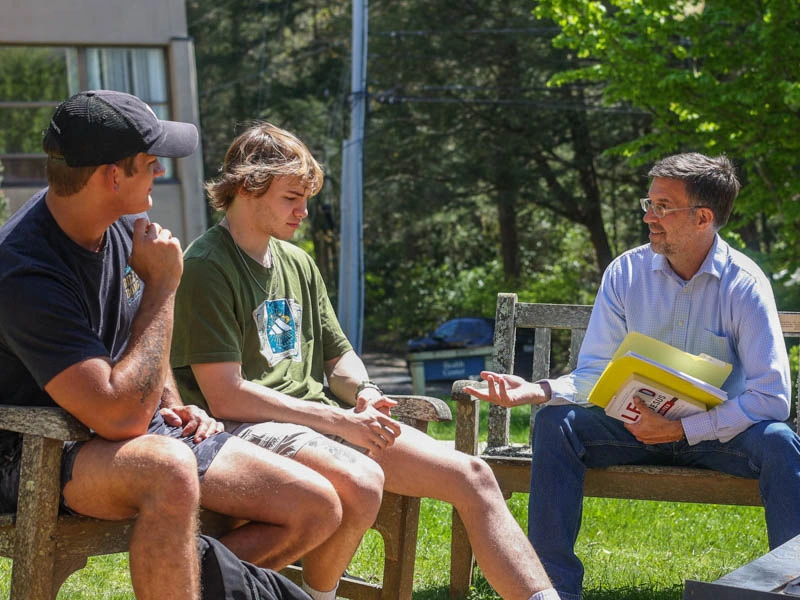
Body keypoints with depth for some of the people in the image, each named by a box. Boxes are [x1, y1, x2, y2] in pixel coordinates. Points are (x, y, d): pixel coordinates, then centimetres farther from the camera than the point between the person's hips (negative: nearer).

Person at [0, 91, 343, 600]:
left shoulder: (121, 224, 2)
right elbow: (120, 416, -32)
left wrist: (172, 405, 6)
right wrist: (161, 286, -24)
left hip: (143, 430, 8)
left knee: (320, 509, -4)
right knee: (169, 467, -43)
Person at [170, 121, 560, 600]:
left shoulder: (298, 264, 17)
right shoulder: (206, 268, -9)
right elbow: (226, 397, -16)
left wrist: (365, 393, -1)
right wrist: (340, 422, -17)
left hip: (324, 421, 8)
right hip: (249, 429, -8)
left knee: (471, 476, -4)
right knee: (361, 482, -36)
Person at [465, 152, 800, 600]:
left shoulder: (744, 284, -13)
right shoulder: (626, 273, -4)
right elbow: (594, 376, -3)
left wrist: (681, 429, -26)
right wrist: (536, 391, -24)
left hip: (715, 431, -2)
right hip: (636, 427, 3)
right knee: (555, 423, -22)